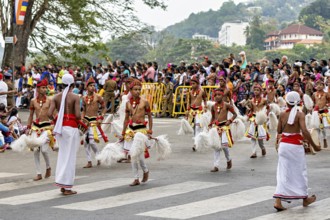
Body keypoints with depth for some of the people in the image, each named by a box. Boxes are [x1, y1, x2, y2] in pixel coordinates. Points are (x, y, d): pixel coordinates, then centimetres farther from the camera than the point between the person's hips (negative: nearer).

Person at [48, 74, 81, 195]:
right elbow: (78, 115, -16)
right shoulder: (75, 97, -7)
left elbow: (50, 114, -5)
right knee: (70, 156, 0)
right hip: (71, 127, -5)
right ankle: (67, 187, 1)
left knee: (62, 154, 17)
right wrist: (80, 120, 5)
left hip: (59, 126, 5)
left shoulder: (56, 97, 4)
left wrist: (57, 120, 13)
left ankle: (62, 183, 16)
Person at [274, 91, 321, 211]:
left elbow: (279, 131, 7)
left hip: (283, 144, 3)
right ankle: (305, 199, 27)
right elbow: (304, 131, -19)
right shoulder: (300, 114, -11)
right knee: (300, 171, 12)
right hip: (295, 145, -3)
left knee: (284, 172, 7)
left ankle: (278, 201, -2)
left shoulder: (282, 114, 1)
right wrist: (314, 146, -13)